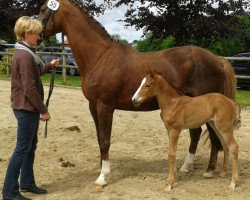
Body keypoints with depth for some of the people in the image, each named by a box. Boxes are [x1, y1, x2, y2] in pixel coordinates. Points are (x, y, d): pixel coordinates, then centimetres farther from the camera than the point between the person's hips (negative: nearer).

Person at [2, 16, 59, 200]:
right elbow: (30, 89, -23)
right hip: (26, 108, -10)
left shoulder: (24, 52, 11)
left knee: (30, 146, 17)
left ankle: (27, 183, 29)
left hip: (28, 107, 10)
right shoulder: (25, 56, -21)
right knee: (22, 148, -3)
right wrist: (44, 110, -17)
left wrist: (50, 66, 24)